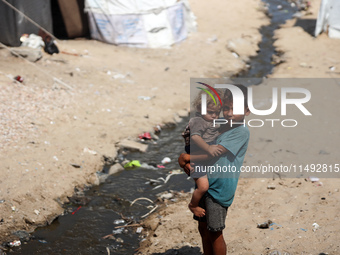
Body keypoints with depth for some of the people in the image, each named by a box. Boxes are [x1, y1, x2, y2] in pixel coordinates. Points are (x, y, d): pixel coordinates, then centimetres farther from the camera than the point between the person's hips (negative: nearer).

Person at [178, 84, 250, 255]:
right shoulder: (220, 128, 11)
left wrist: (188, 157, -13)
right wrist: (186, 162, -8)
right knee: (203, 227, 16)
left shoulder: (241, 131, -14)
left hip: (220, 188, -8)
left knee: (215, 232, 0)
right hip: (205, 183, 8)